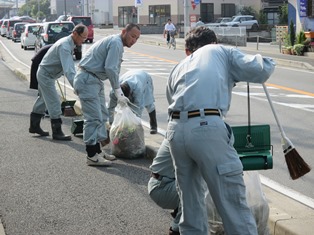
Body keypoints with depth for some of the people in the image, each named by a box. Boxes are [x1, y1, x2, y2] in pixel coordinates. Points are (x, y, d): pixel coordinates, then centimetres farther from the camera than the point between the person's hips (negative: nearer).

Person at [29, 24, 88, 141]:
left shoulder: (69, 44, 2)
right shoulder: (64, 46, -30)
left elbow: (70, 65, 9)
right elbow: (68, 70, -38)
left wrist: (76, 80, 5)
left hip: (44, 74, 10)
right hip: (46, 75, -10)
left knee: (43, 100, 20)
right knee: (54, 103, -9)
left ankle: (34, 126, 32)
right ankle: (57, 132, -3)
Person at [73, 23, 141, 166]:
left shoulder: (115, 42, 19)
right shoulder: (116, 43, -14)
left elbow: (113, 69, 20)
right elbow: (110, 68, -22)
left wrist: (119, 92, 15)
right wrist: (118, 91, -14)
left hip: (95, 80, 11)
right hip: (87, 80, -11)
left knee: (102, 116, 15)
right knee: (94, 118, -11)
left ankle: (98, 150, 22)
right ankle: (92, 156, -7)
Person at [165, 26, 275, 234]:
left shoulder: (179, 68, 31)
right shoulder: (222, 52, 19)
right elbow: (261, 70, 7)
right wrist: (265, 62, 29)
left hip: (176, 129, 5)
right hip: (207, 128, -5)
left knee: (190, 200, 20)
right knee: (233, 201, -2)